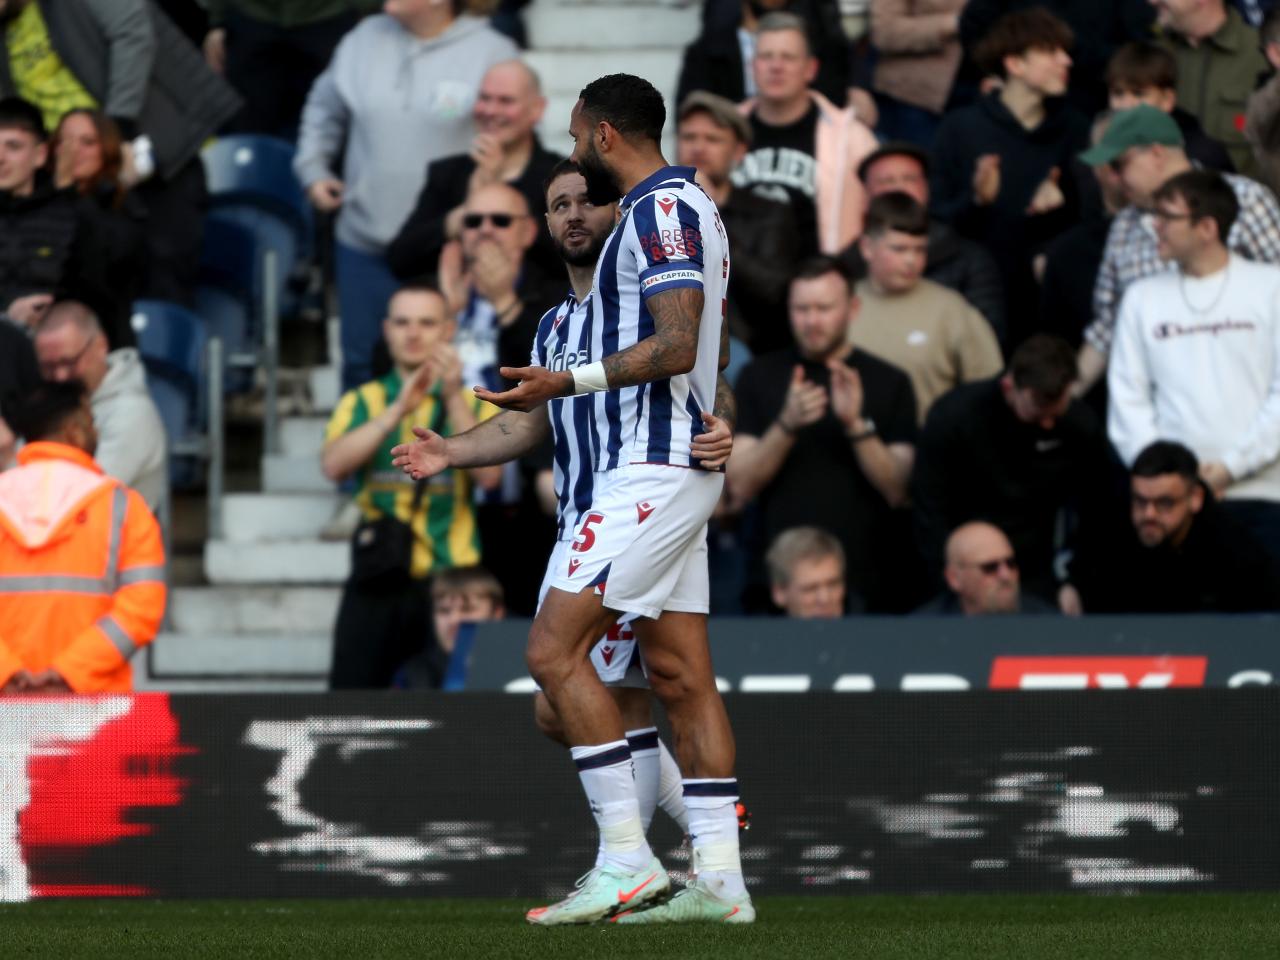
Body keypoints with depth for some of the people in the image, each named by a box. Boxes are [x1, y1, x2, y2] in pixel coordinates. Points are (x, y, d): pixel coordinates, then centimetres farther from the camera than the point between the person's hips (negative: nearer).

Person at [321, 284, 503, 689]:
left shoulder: (473, 405, 10)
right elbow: (333, 465, -8)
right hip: (378, 580, 1)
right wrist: (399, 410, -18)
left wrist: (453, 397, -18)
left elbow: (488, 475, -9)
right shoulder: (363, 402, 12)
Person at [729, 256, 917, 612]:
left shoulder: (888, 382, 2)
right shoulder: (759, 377, 4)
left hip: (863, 583, 0)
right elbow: (740, 489, -4)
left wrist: (856, 424, -19)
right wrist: (786, 425, -19)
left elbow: (898, 491, -5)